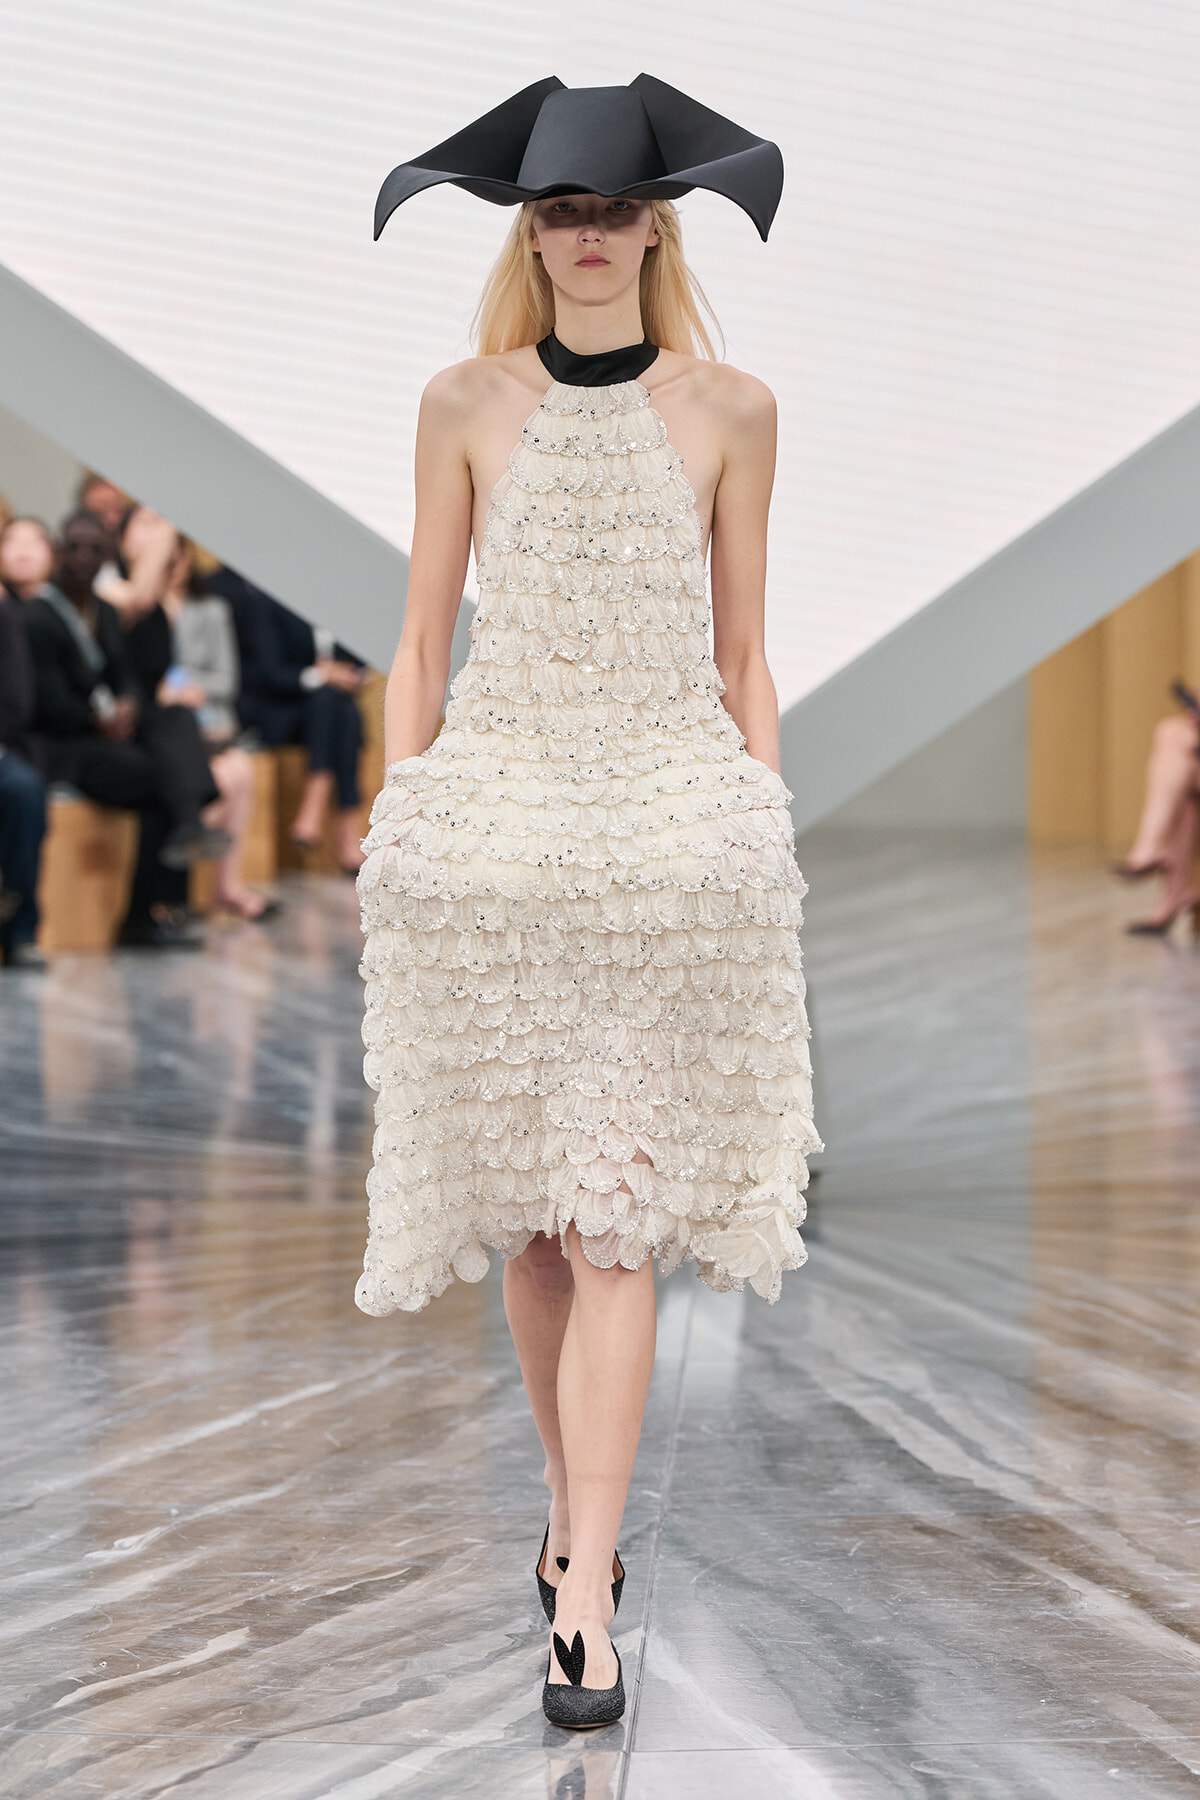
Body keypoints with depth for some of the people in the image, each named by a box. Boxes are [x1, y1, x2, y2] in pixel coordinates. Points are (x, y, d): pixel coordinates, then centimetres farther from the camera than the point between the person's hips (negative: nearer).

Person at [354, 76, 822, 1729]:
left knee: (617, 1220, -7)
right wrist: (400, 836, 3)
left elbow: (744, 661, 9)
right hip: (494, 823, 2)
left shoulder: (731, 411, 5)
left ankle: (586, 1600, -8)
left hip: (674, 831, -1)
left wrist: (763, 848, 5)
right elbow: (421, 644, 9)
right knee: (530, 1210, 8)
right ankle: (578, 1507, 28)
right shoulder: (466, 405, 7)